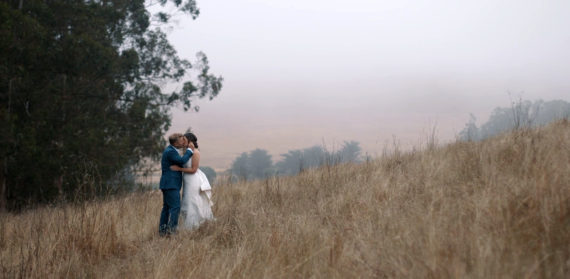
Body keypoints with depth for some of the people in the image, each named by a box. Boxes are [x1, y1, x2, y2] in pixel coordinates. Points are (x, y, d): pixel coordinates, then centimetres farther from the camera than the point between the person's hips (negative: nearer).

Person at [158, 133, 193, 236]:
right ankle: (171, 230, -14)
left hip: (168, 185, 10)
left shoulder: (170, 150, 16)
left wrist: (185, 147, 8)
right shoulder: (170, 152, -16)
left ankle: (162, 230, 14)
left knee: (167, 207, 11)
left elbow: (181, 162, 15)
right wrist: (189, 150, -12)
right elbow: (182, 161, -23)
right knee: (175, 207, -11)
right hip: (171, 185, -10)